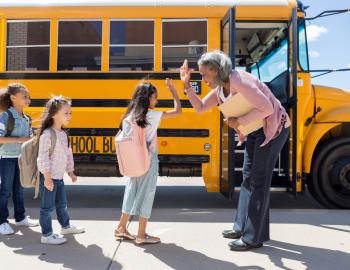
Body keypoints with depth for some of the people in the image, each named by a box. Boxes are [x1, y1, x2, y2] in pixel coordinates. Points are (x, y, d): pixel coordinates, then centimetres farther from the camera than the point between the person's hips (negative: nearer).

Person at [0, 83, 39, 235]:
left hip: (21, 158, 7)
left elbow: (29, 138, 14)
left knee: (19, 188, 15)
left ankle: (20, 218, 27)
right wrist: (18, 139, -25)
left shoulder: (26, 118, 7)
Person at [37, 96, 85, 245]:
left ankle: (66, 226, 40)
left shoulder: (64, 133, 9)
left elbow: (68, 153, 17)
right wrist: (47, 177, -21)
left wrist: (71, 171, 20)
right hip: (49, 177, -9)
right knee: (47, 206, 3)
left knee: (62, 203, 22)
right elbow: (42, 157, -20)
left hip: (59, 177, 9)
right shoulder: (47, 134, -18)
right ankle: (47, 235, 14)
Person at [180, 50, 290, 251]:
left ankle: (253, 237, 3)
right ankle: (243, 227, 25)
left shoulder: (239, 82, -26)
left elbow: (266, 108, -30)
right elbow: (200, 108, 6)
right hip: (254, 130, 9)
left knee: (258, 180, -7)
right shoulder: (220, 89, 2)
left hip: (273, 128, -9)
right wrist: (187, 85, -4)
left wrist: (239, 121, -24)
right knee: (248, 177, 13)